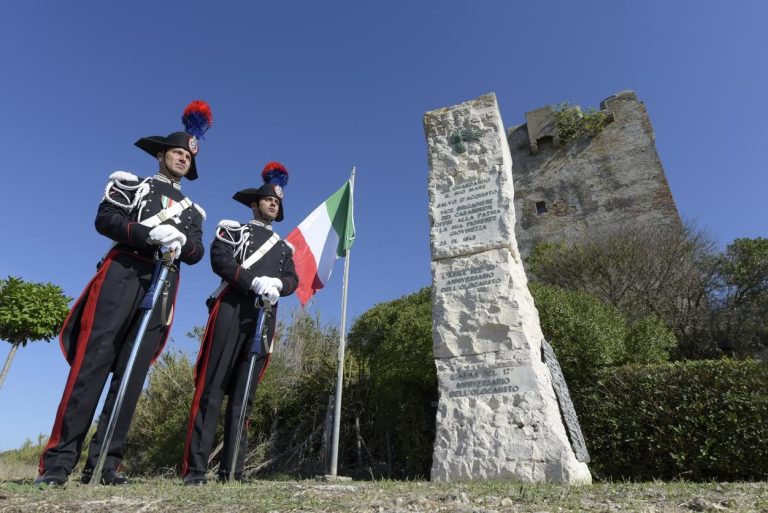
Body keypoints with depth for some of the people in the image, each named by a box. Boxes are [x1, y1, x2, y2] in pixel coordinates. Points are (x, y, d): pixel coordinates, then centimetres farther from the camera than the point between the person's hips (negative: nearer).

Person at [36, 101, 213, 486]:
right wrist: (151, 233, -17)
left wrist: (182, 240, -12)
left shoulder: (192, 210, 24)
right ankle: (58, 461, -7)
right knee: (92, 362, -10)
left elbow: (197, 253, 11)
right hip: (123, 273, -3)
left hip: (164, 286, 3)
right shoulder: (131, 183, 16)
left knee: (133, 373, -2)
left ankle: (104, 463, 1)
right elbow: (105, 219, -1)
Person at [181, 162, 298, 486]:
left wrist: (277, 284, -12)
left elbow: (292, 279, 13)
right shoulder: (233, 229, 14)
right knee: (212, 388, -6)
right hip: (232, 310, -4)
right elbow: (220, 260, -3)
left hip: (264, 318, 4)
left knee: (244, 393, 3)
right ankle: (194, 469, -3)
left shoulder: (283, 247, 26)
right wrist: (255, 282, -17)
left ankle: (232, 470, 5)